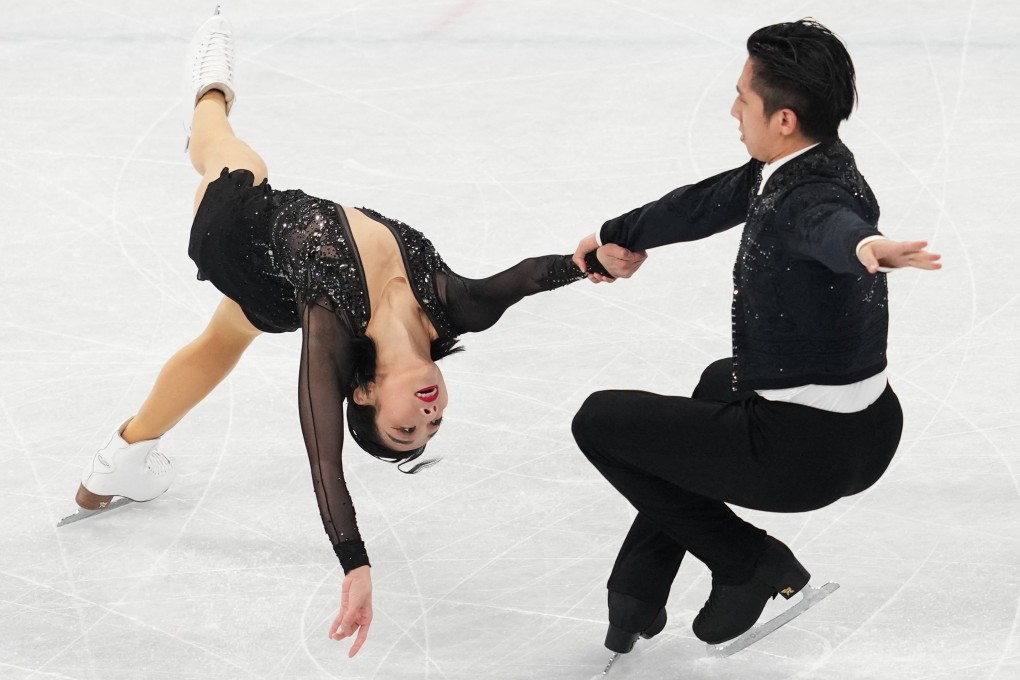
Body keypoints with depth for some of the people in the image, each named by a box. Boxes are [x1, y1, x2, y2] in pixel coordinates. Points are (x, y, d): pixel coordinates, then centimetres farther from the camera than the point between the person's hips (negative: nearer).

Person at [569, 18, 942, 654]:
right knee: (722, 380, 41)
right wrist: (619, 236, 35)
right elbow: (708, 203, 20)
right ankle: (639, 592, 47)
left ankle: (751, 562, 8)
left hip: (804, 448, -10)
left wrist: (867, 246, -75)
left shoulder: (813, 193, -26)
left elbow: (832, 226, -51)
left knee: (599, 419, 4)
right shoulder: (792, 166, 3)